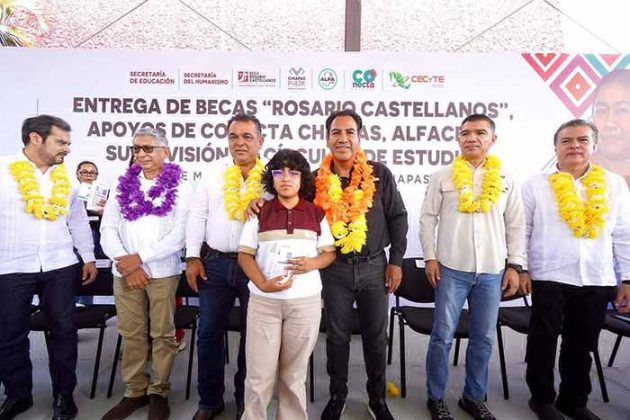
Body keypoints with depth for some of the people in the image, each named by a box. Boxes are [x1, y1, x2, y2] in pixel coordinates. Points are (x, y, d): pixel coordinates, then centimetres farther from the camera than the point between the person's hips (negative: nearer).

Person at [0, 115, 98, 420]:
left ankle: (64, 394, 22)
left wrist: (88, 257, 14)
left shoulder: (65, 177, 7)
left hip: (59, 267, 3)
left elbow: (78, 220, 14)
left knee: (63, 331, 7)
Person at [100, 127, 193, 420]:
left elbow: (180, 235, -9)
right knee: (131, 333, 11)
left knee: (162, 334, 5)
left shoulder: (180, 188, 0)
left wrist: (139, 257, -13)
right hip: (124, 272, 3)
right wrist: (126, 263, -8)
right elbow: (108, 229, 5)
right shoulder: (123, 186, 10)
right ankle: (135, 391, 26)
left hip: (163, 272, -3)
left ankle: (159, 392, 22)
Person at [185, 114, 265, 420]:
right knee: (209, 333, 9)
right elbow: (197, 217, 7)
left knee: (251, 334, 10)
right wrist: (193, 257, 2)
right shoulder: (213, 176, 8)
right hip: (216, 263, 3)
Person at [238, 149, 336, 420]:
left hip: (306, 301, 1)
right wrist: (263, 284, -16)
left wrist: (313, 263, -14)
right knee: (259, 374, 5)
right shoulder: (259, 213, 2)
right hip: (264, 301, 0)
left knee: (294, 373, 14)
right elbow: (244, 255, 0)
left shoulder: (316, 214, 4)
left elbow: (330, 252, 8)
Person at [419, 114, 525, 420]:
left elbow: (515, 225, 9)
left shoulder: (506, 180, 7)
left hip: (492, 271, 3)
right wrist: (430, 258, -3)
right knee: (443, 335, 3)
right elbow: (428, 218, 3)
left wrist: (514, 265, 4)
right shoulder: (442, 177, 1)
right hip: (451, 269, -2)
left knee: (483, 338, 11)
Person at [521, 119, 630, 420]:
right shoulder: (536, 185, -1)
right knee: (543, 342, 7)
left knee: (582, 345, 15)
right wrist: (520, 268, -6)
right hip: (549, 278, -2)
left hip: (597, 281, 3)